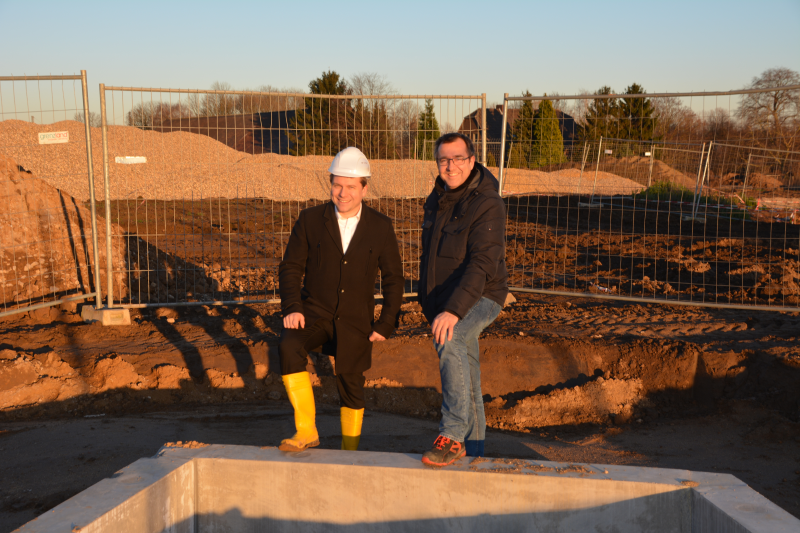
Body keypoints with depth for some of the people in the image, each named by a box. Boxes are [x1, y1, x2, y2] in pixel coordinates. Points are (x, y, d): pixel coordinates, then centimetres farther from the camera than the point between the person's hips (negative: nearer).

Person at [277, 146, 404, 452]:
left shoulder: (380, 227, -4)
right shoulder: (310, 220, -5)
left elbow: (393, 279, 2)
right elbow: (291, 267, -1)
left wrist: (386, 324, -4)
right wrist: (292, 308, -16)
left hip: (355, 322, 1)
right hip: (315, 313, 0)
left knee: (351, 388, 10)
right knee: (289, 346, -30)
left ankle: (350, 453, 34)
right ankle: (306, 431, -22)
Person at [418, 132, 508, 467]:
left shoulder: (487, 205, -21)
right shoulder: (437, 200, 5)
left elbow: (482, 266, -31)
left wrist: (453, 311, -42)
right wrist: (428, 302, 23)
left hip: (479, 298, -8)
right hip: (442, 302, 8)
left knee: (449, 341, -35)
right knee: (466, 381, 16)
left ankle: (452, 437, -34)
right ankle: (471, 451, 30)